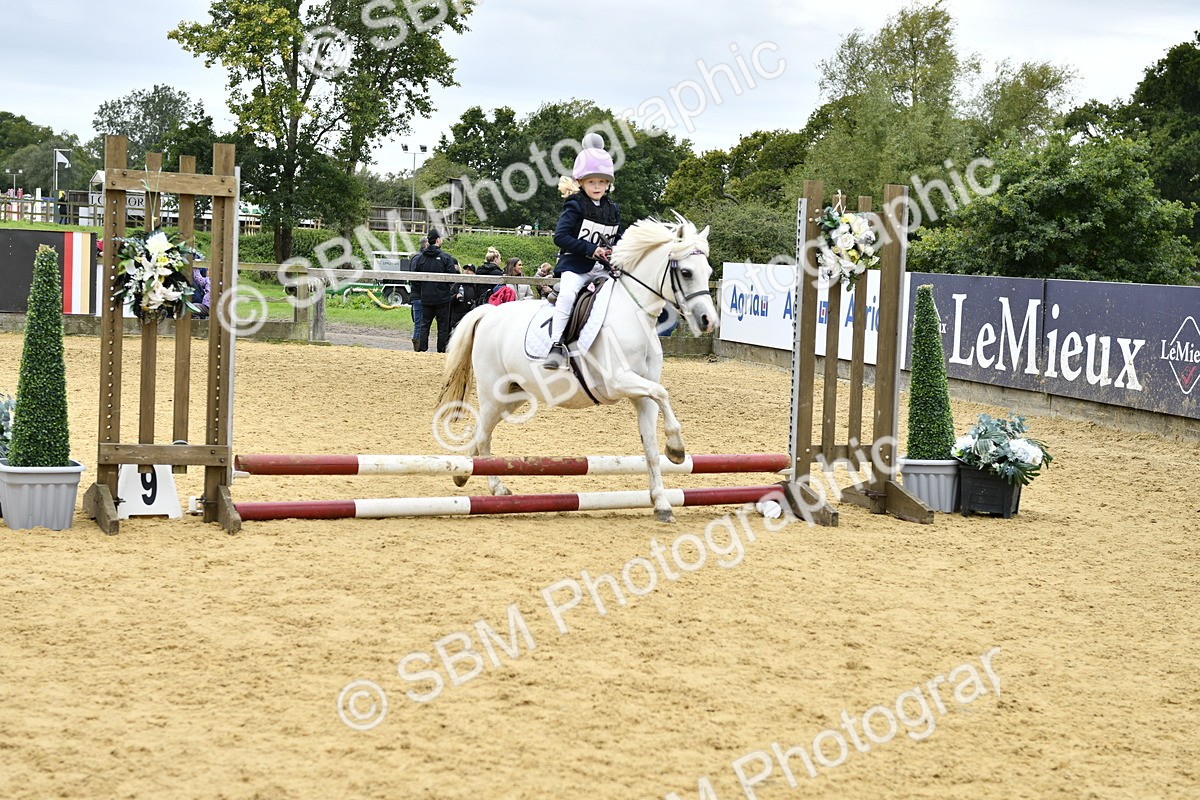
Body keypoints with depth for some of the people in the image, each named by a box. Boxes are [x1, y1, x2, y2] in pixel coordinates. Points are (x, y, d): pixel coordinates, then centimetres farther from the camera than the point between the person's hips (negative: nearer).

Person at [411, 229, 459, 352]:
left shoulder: (419, 258, -1)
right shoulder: (446, 258, -10)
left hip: (425, 297, 3)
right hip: (442, 297, -3)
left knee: (424, 324, 11)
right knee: (443, 326, 5)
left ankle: (421, 349, 7)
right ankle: (441, 351, 6)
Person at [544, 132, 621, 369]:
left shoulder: (612, 209, 12)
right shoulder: (575, 206, -5)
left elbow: (618, 238, 22)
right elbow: (561, 236, -13)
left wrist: (615, 251, -2)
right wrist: (591, 249, -17)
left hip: (603, 268, 6)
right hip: (575, 264, -6)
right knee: (568, 294, -30)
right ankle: (557, 346, -31)